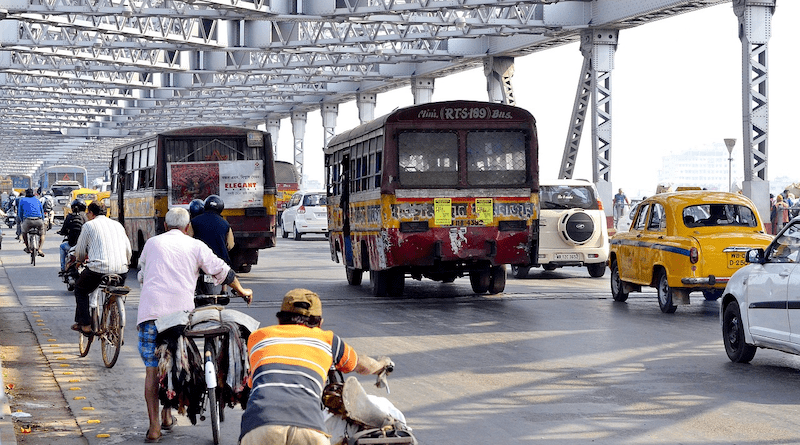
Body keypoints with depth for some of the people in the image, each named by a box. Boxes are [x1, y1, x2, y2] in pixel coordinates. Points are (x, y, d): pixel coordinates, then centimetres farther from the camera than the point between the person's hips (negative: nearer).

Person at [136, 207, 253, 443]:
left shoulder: (152, 243, 16)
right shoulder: (195, 246, 12)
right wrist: (242, 291, 34)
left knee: (152, 368, 0)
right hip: (180, 310, 0)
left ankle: (154, 426, -6)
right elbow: (221, 270, 17)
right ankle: (167, 415, 23)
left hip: (151, 309, 0)